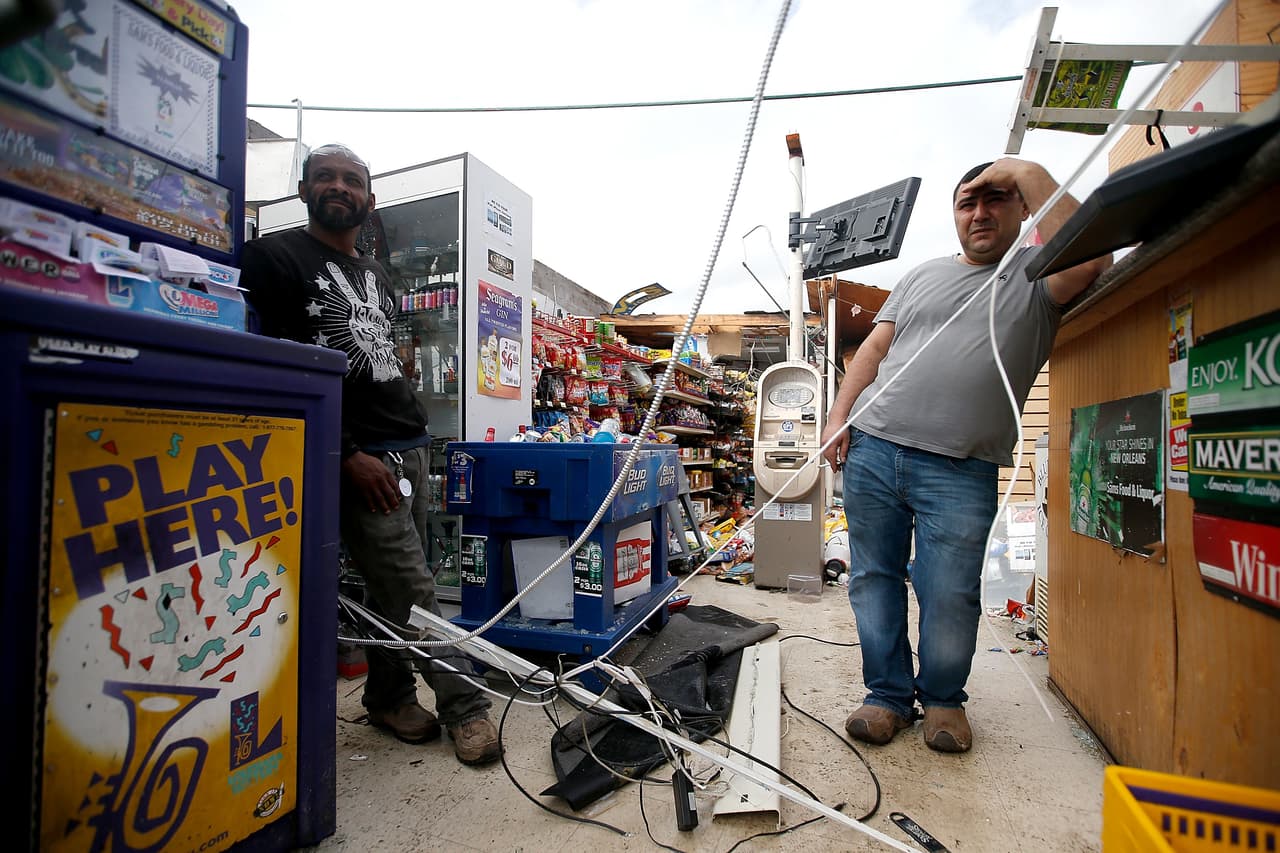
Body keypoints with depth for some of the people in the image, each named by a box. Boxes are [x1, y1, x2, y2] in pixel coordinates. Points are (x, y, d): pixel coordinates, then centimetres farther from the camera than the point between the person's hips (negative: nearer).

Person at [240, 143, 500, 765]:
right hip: (359, 452, -7)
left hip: (409, 445, 7)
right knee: (413, 589, -4)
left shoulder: (377, 275, 21)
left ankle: (389, 696, 28)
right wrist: (349, 454, -15)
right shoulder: (273, 258, 0)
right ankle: (465, 704, 9)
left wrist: (415, 430, 16)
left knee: (392, 584, 13)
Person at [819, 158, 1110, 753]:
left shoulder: (1035, 276, 9)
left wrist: (1029, 173, -6)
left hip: (961, 472, -3)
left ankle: (943, 699, 25)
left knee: (950, 597, 0)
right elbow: (873, 350, 15)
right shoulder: (923, 275, 20)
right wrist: (839, 417, 3)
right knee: (874, 581, 6)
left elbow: (1088, 261, -15)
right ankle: (889, 694, 22)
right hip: (872, 449, 4)